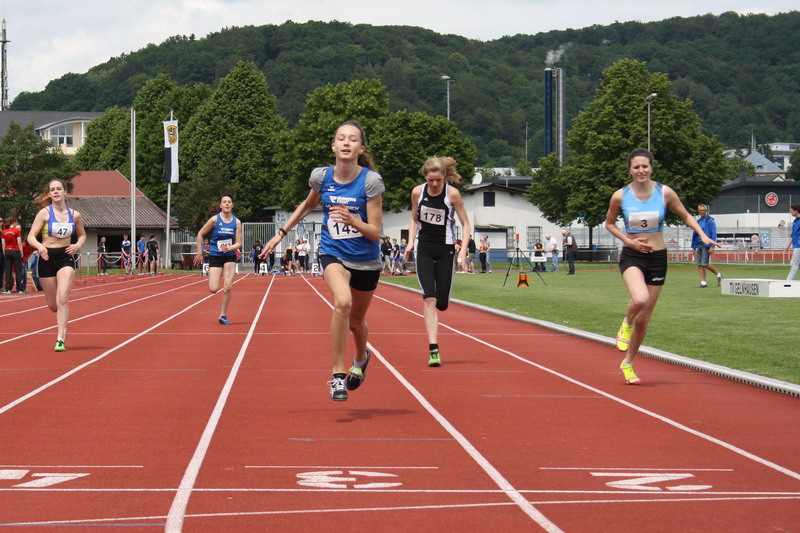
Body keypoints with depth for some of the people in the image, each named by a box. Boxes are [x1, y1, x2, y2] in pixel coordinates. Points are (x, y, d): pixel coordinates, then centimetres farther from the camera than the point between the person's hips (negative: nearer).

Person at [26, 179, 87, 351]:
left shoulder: (75, 215, 3)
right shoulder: (44, 213, -4)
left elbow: (82, 235, 20)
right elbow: (31, 237, -7)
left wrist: (77, 245, -2)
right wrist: (39, 246, -29)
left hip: (66, 258, 0)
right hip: (47, 258, 0)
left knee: (62, 298, -19)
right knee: (53, 306, 8)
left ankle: (61, 339, -17)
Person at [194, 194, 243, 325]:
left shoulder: (237, 222, -2)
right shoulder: (215, 219, -9)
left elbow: (238, 243, -1)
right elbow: (200, 235, 0)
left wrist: (229, 248, -21)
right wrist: (199, 254, 1)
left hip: (230, 256, 2)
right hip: (215, 257, -2)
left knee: (228, 287, -10)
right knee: (213, 289, -9)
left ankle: (223, 316, 3)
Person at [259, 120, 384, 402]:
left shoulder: (371, 180, -15)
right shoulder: (321, 177, -8)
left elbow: (375, 233, -14)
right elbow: (307, 205, 16)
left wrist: (352, 220, -31)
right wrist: (281, 233, 15)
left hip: (365, 260, 0)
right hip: (333, 254, 0)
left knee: (356, 321, 18)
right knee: (342, 302, -30)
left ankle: (361, 359, 54)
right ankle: (338, 375, -20)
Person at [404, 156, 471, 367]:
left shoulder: (452, 194, -10)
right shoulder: (417, 192, -3)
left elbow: (466, 224, -3)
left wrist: (463, 248, -16)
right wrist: (411, 242, -1)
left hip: (445, 250, -1)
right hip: (424, 249, 1)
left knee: (441, 303, -1)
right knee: (429, 298, -15)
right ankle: (433, 350, -17)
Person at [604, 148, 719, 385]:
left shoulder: (665, 193, -5)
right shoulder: (620, 196, -6)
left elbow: (685, 216, 9)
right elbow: (609, 223, 8)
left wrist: (703, 235, -7)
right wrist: (629, 241, -7)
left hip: (657, 258, 2)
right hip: (631, 257, -2)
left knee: (644, 318, 7)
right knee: (640, 299, -33)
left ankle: (628, 364, 26)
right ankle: (626, 324, 2)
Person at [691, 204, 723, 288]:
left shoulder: (710, 221, -5)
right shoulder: (698, 222, 15)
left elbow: (714, 234, -9)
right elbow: (694, 235, 20)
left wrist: (712, 246, -17)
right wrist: (693, 247, 16)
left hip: (707, 245, -7)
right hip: (699, 245, 7)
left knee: (705, 264, -10)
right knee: (700, 265, 2)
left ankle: (718, 274, 11)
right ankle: (703, 283, 6)